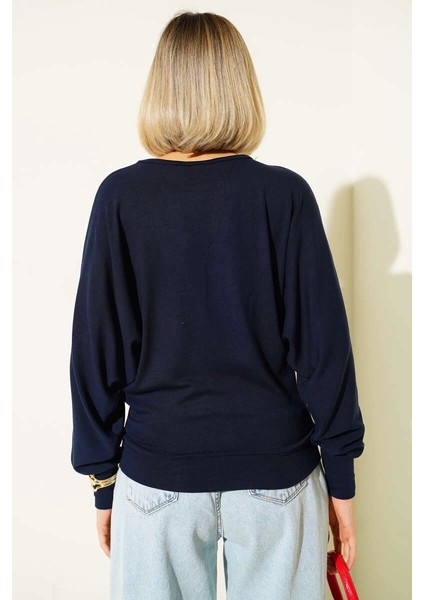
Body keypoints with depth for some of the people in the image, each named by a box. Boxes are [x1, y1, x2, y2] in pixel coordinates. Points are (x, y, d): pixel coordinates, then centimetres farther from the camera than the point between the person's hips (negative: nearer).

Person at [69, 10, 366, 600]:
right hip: (275, 468, 0)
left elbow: (98, 346, -4)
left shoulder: (122, 196, -7)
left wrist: (102, 475, 7)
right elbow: (323, 342, -7)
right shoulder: (286, 194, -8)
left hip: (158, 470, 1)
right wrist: (340, 477, 4)